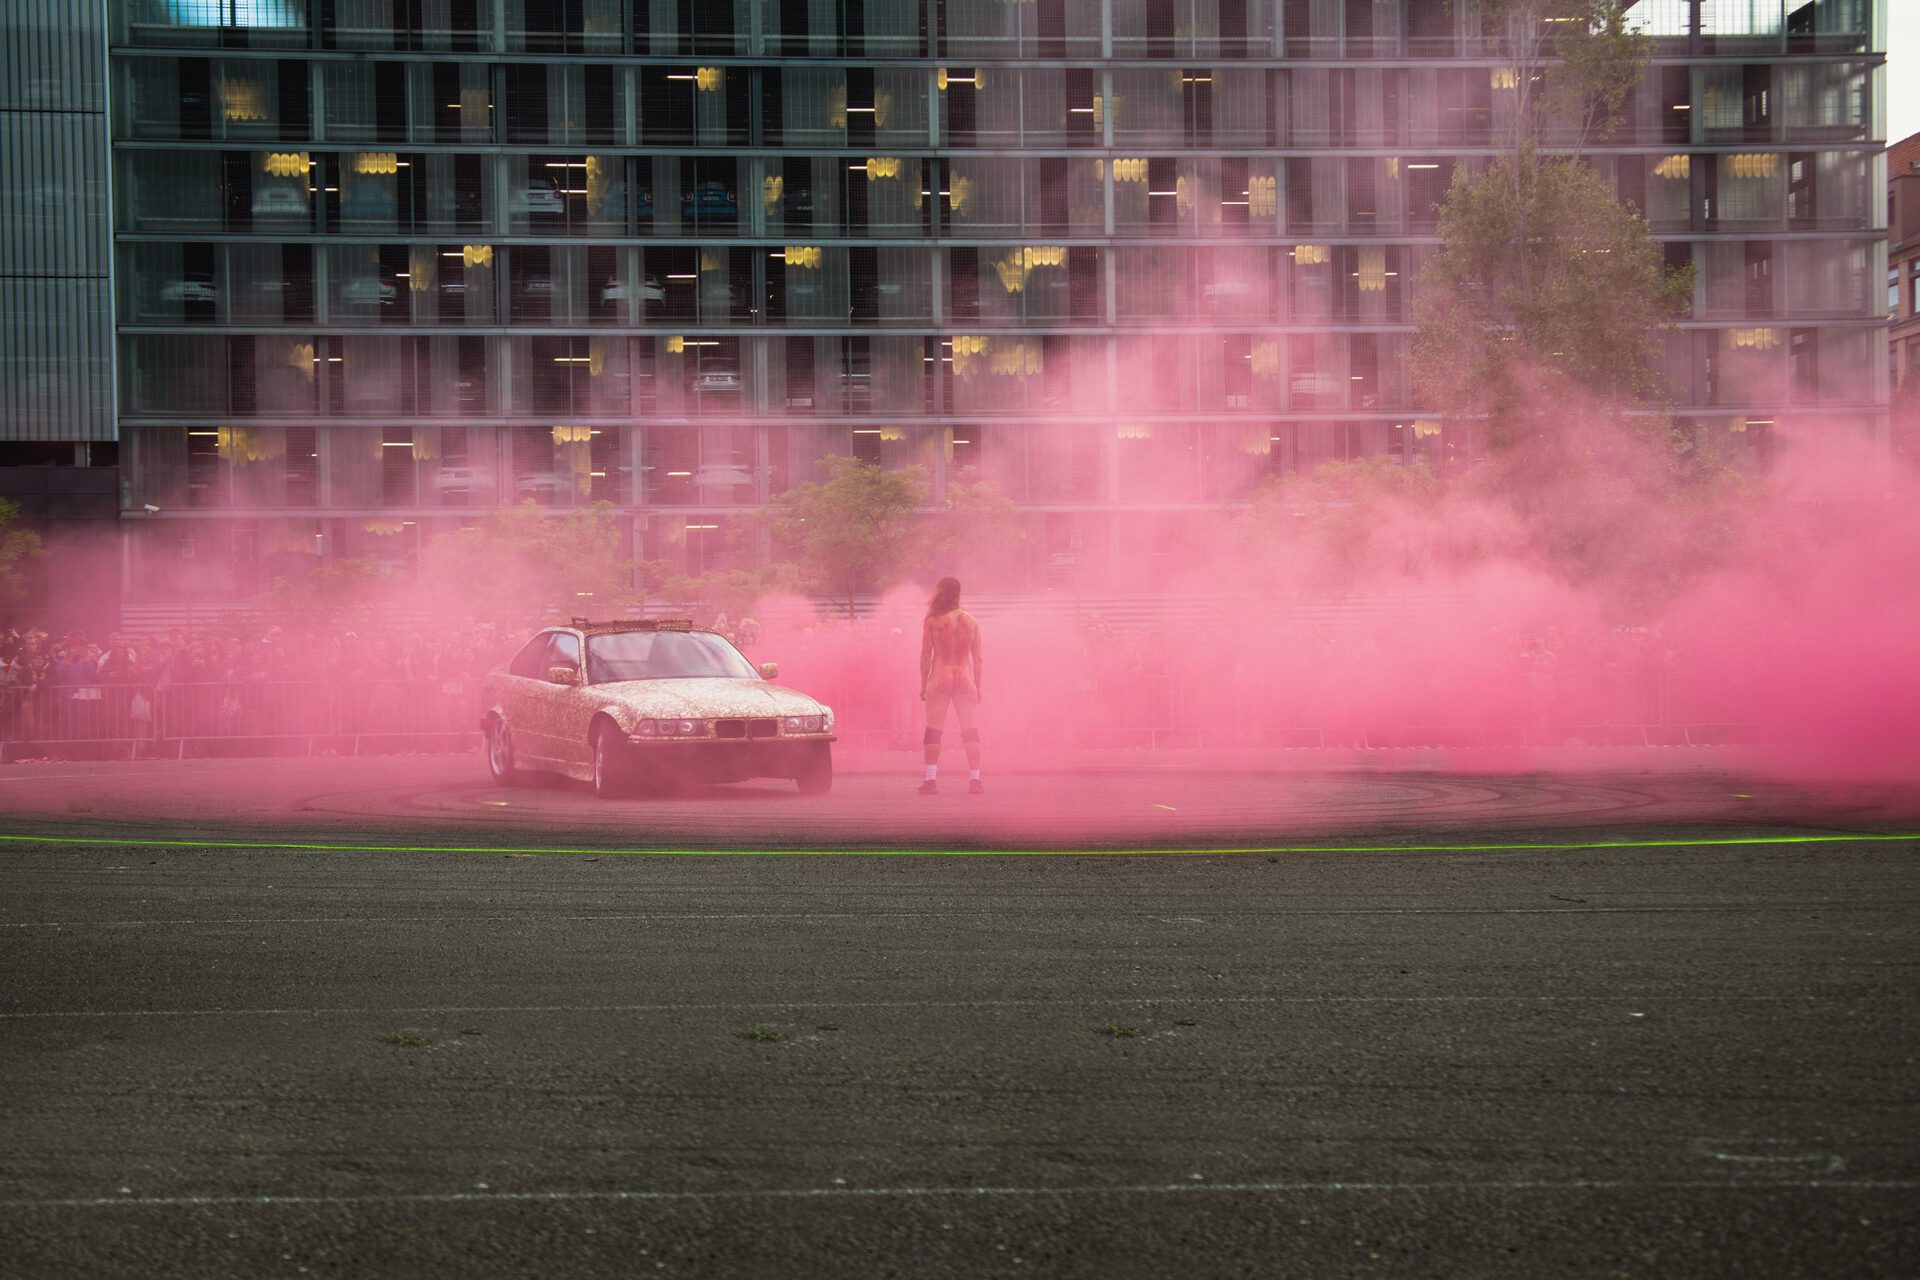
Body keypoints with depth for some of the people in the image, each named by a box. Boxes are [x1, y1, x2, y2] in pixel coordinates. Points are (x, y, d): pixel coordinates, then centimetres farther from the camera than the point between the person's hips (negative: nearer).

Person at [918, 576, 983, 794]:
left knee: (933, 730, 0)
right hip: (964, 678, 2)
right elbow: (977, 657, 6)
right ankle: (975, 778, 0)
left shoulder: (932, 621, -4)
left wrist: (923, 684, 5)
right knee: (970, 730, 5)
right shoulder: (971, 621, 5)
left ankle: (931, 779, -6)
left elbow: (926, 655, -3)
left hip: (939, 678, -2)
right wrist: (977, 685, 13)